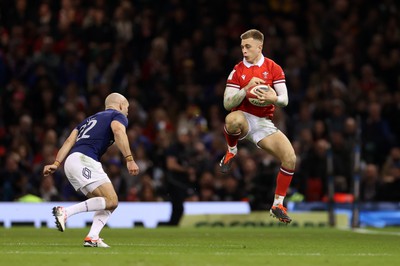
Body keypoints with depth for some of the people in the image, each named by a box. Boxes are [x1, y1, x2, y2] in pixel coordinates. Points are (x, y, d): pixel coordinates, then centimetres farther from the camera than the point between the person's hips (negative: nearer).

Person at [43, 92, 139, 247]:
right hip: (84, 160, -8)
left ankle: (92, 238, -8)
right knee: (111, 201, -16)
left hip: (71, 163, 8)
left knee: (111, 202, 9)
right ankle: (66, 212, -23)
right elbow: (118, 132, -13)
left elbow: (70, 140, 20)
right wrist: (129, 159, -21)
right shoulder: (118, 116, 11)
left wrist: (56, 163, 11)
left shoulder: (90, 119, 33)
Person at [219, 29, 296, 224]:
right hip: (243, 119, -2)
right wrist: (247, 88, -20)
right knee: (232, 120, -42)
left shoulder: (273, 68, 4)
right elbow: (227, 103, -5)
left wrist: (274, 99, -26)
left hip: (264, 123, 2)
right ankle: (231, 152, -8)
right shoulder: (237, 71, 1)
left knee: (290, 158, -19)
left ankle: (278, 205, -1)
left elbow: (284, 100, -2)